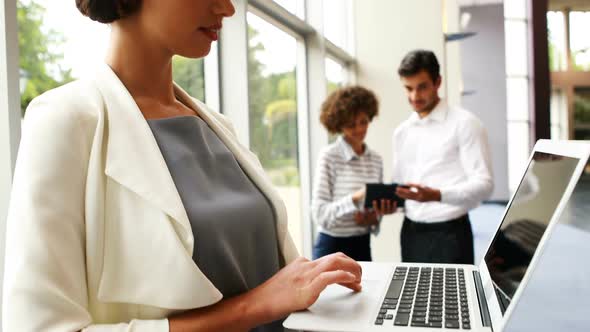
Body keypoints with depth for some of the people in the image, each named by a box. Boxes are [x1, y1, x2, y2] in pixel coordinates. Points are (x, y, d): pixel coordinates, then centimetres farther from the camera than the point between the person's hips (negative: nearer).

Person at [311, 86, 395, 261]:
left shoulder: (376, 160, 5)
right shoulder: (329, 156, -11)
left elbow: (377, 206, 13)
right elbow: (319, 213, -15)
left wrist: (374, 217, -8)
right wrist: (354, 198, -27)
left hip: (363, 245, 5)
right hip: (332, 246, -5)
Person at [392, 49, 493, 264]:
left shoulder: (464, 123, -5)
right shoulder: (401, 132, 13)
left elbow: (483, 184, -13)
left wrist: (437, 195, -28)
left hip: (449, 234, -5)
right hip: (411, 233, 5)